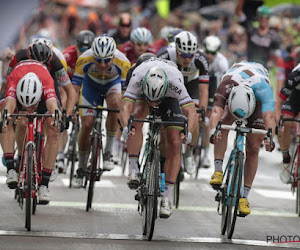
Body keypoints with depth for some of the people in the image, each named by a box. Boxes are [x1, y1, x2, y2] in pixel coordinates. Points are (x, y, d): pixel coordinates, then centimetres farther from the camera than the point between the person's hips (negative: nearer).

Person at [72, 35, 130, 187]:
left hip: (113, 83, -1)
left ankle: (108, 152, -20)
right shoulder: (84, 60, -35)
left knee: (114, 103, -34)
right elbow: (75, 87, -28)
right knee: (86, 125, -9)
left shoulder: (123, 63, -36)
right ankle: (81, 170, 12)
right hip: (91, 84, 1)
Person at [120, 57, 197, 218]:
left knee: (174, 145, -13)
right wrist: (125, 126, -68)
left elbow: (191, 112, -45)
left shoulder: (175, 82, -42)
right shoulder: (137, 79, -41)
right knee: (137, 115, -34)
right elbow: (125, 107, -49)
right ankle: (133, 169, -25)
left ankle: (167, 197, -5)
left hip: (169, 97, 0)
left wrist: (188, 132, -64)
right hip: (142, 94, 0)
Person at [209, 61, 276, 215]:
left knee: (253, 148, -9)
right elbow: (216, 111, -56)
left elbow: (269, 115, -56)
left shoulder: (262, 88, -45)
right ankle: (218, 170, -27)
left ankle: (244, 196, -3)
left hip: (258, 99, -1)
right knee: (224, 122, -31)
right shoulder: (225, 87, -42)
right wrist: (213, 130, -76)